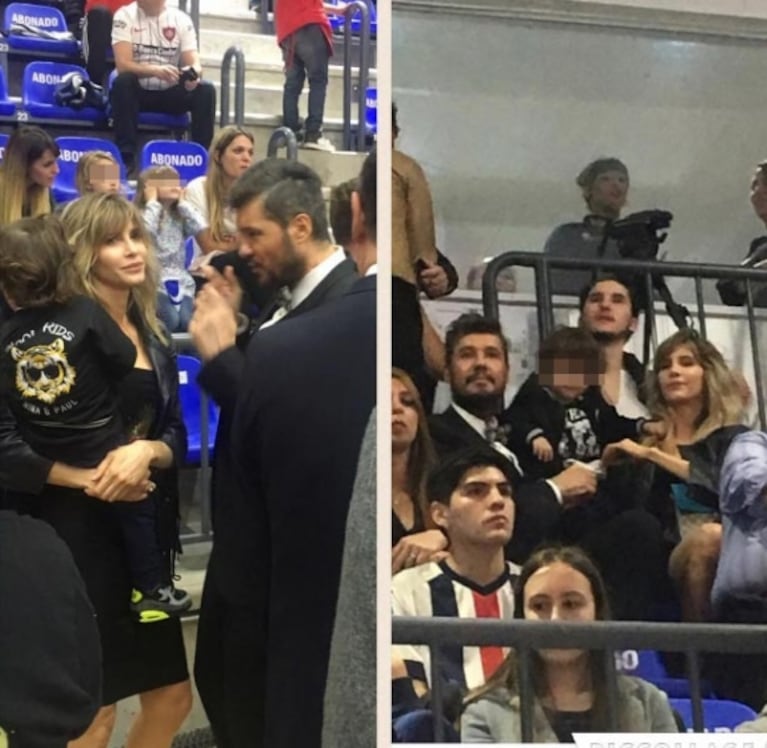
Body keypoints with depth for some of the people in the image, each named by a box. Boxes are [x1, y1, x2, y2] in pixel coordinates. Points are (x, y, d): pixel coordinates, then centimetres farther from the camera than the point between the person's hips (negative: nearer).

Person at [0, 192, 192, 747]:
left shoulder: (153, 337, 11)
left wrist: (147, 452, -13)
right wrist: (87, 478, -22)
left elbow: (176, 437, 9)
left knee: (172, 696, 13)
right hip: (75, 533, -7)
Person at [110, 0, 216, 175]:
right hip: (137, 92, -2)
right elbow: (123, 64, -21)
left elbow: (195, 63, -10)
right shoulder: (125, 16, -9)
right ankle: (126, 156, -29)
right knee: (123, 82, -33)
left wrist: (193, 73, -36)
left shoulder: (181, 19, -2)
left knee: (206, 90, -22)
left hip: (170, 93, 2)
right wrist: (155, 70, -40)